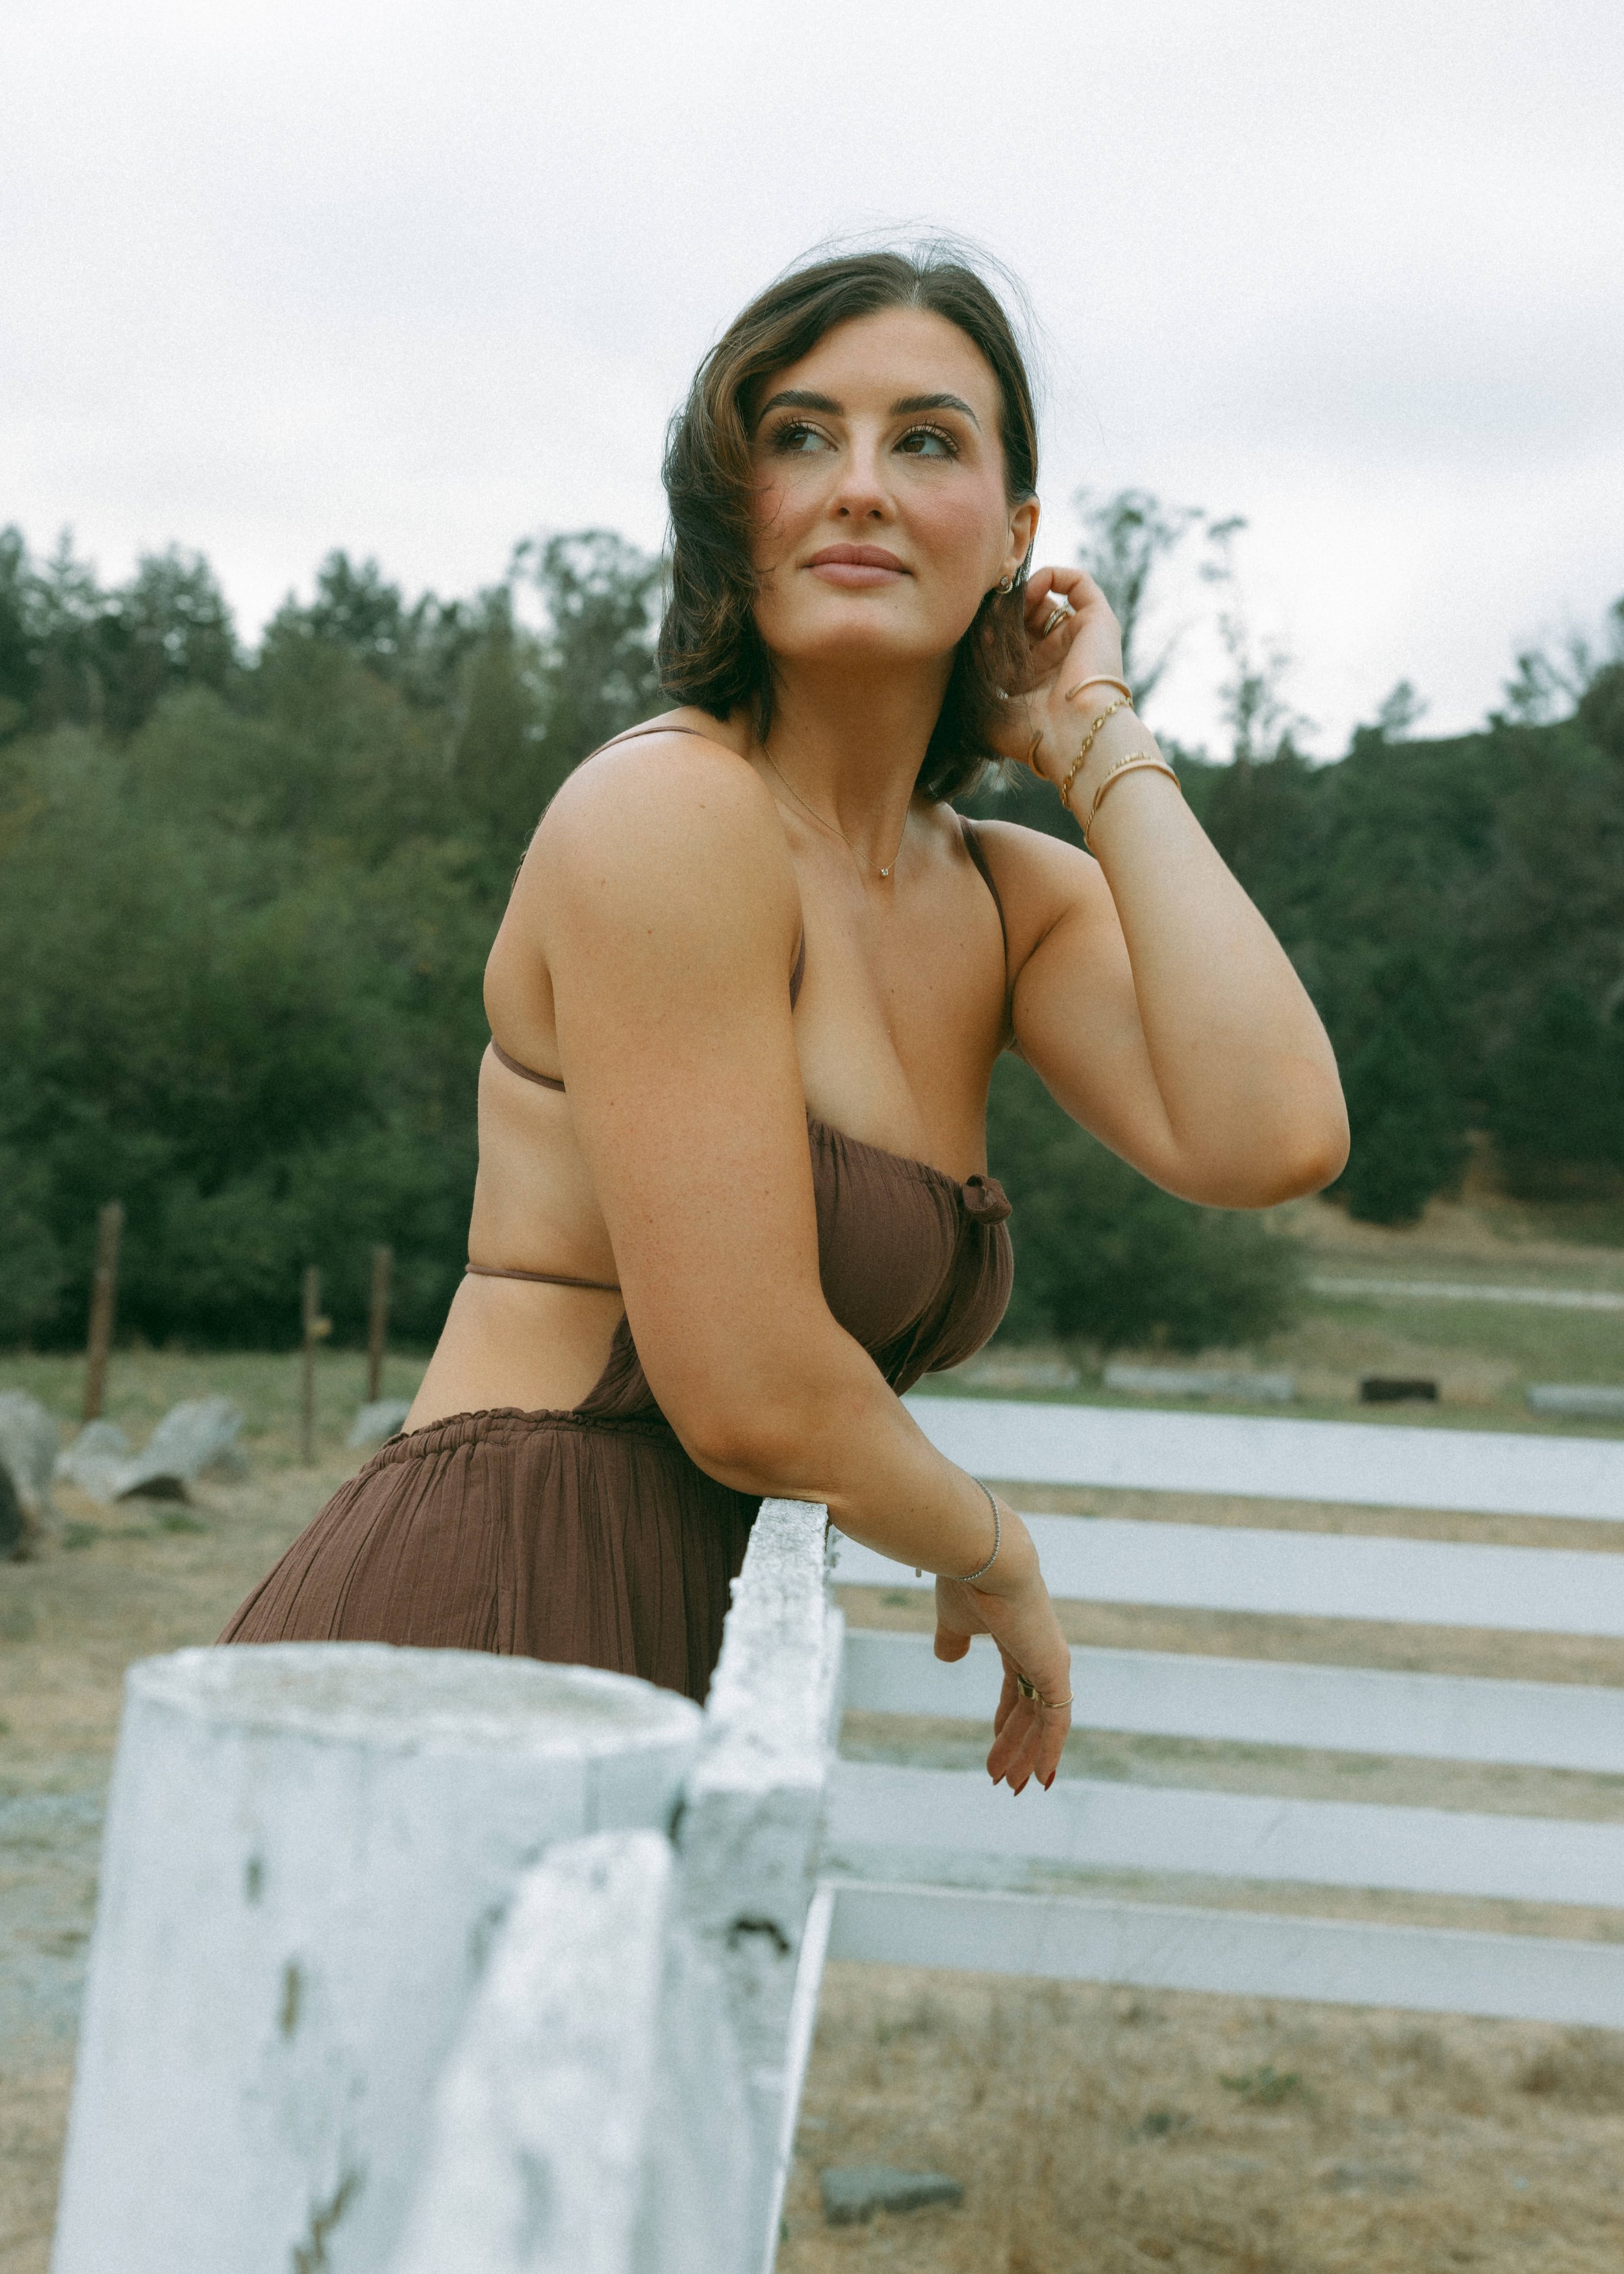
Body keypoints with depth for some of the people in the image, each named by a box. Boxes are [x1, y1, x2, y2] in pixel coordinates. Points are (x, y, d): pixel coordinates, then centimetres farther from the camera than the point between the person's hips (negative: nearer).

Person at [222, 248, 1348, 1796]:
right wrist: (994, 1555, 3)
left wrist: (1100, 744, 0)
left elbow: (1271, 1139, -9)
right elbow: (753, 1397, -17)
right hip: (473, 1639, -8)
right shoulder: (666, 812, -13)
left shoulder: (1020, 900, 12)